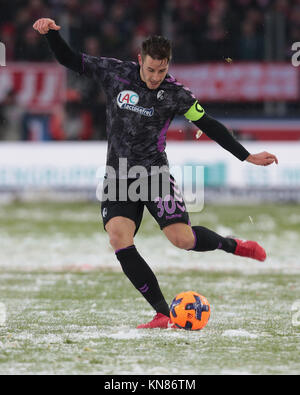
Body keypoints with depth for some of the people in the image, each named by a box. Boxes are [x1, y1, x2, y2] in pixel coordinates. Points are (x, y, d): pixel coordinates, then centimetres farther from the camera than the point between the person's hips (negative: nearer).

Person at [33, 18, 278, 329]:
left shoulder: (175, 94, -6)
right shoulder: (116, 73, -1)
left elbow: (209, 126, 0)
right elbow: (70, 61, 7)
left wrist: (247, 157, -3)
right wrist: (52, 33, -10)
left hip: (154, 172, -2)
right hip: (118, 175, 2)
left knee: (183, 238, -19)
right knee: (119, 237, -21)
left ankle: (233, 245, 16)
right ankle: (163, 315, -18)